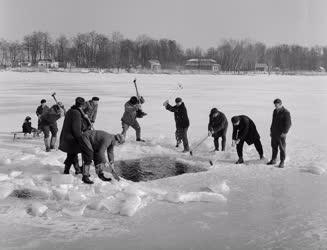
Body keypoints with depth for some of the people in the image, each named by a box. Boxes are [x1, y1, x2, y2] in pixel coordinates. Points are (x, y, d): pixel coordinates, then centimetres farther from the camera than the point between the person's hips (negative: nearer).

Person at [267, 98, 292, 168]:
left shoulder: (286, 112, -12)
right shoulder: (275, 111, 12)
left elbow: (288, 123, -14)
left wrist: (284, 132, -19)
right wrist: (271, 130, 18)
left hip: (281, 134, -7)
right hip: (274, 133, 7)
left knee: (282, 148, -1)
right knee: (274, 147, 13)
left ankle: (282, 162, 6)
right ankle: (273, 160, 23)